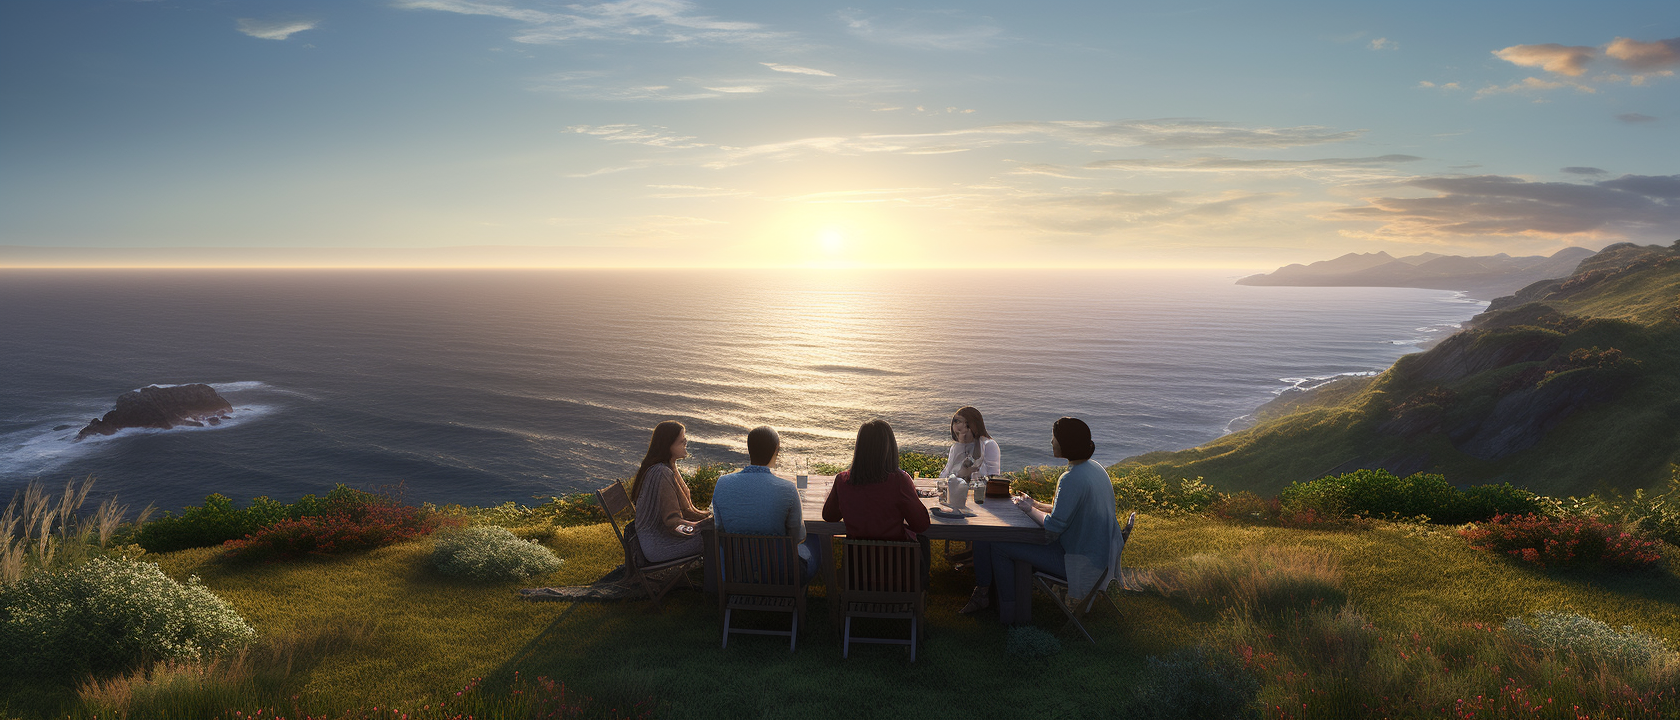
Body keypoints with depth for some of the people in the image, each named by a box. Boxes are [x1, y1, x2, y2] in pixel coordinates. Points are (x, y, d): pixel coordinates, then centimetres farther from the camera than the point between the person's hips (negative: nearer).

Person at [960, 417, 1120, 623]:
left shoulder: (1072, 479, -27)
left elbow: (1053, 528, -23)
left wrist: (1031, 509, -5)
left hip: (1079, 563, -10)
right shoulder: (1094, 468, 4)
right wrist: (1038, 505, 8)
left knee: (997, 545, -4)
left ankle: (1008, 612, 13)